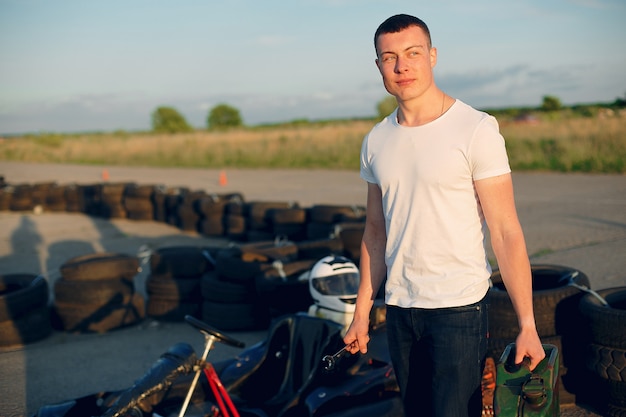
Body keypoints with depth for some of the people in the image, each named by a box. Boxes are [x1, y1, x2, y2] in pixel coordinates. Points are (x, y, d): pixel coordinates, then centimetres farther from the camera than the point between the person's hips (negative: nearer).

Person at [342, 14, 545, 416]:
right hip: (400, 308, 5)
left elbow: (506, 231, -11)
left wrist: (528, 324, -14)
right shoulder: (376, 141, 7)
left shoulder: (476, 129, -9)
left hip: (459, 307, -5)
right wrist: (361, 313, 12)